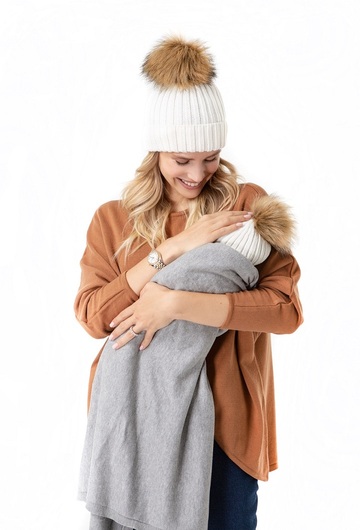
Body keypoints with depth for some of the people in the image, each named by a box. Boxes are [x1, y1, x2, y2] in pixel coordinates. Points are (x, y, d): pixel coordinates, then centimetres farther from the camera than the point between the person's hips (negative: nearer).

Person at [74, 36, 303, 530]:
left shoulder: (248, 206, -2)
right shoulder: (113, 219, 4)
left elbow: (286, 307, -13)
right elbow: (92, 313, -8)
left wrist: (175, 303, -23)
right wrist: (174, 248, -15)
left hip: (224, 413, -1)